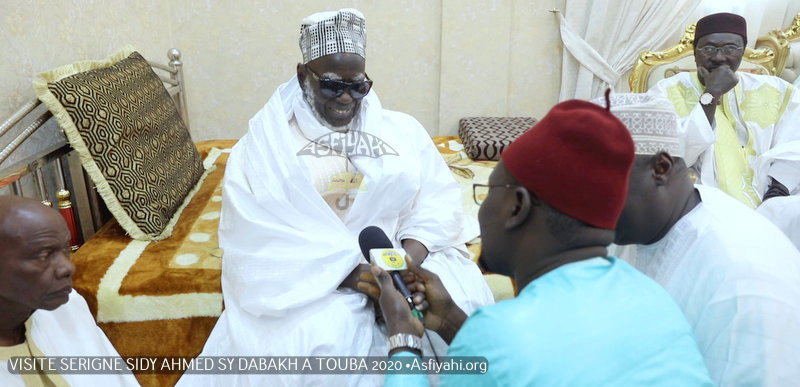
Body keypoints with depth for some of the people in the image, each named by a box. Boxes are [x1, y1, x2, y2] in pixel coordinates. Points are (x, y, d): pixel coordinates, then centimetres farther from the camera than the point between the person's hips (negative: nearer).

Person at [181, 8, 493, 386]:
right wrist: (345, 272, -20)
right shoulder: (267, 142, 3)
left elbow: (437, 198, 2)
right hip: (309, 279, -2)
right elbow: (257, 232, -8)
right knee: (318, 341, -32)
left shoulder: (402, 129, 10)